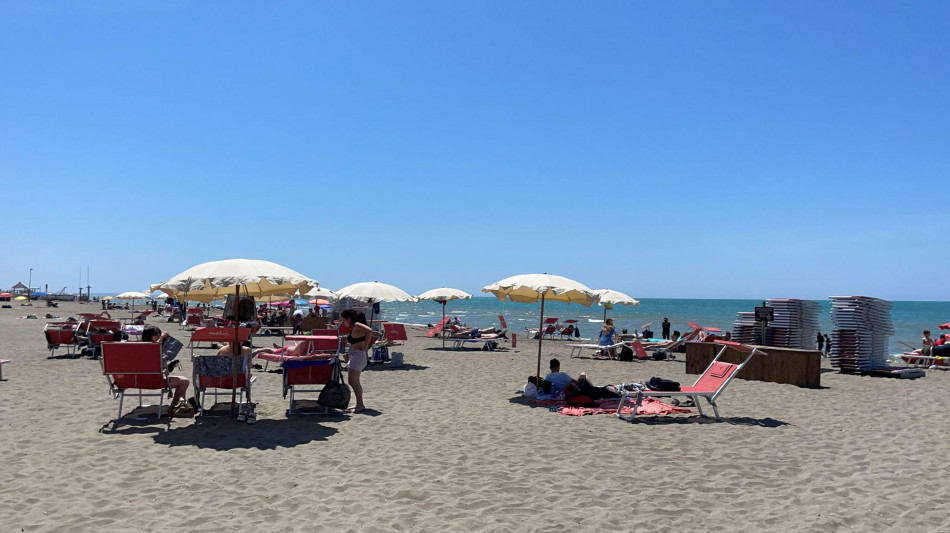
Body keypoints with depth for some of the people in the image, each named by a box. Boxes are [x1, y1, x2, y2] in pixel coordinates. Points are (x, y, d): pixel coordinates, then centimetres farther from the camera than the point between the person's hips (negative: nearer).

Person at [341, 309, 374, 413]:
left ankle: (360, 405, -9)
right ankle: (359, 404, 24)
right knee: (355, 381, 16)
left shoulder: (357, 325, -15)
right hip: (354, 355, 11)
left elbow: (369, 331, -32)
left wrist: (365, 347, -26)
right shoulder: (354, 327, 15)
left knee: (352, 381, -12)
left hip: (358, 355, -11)